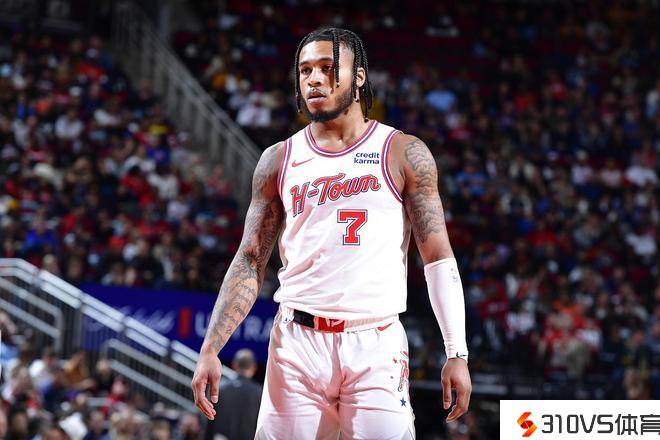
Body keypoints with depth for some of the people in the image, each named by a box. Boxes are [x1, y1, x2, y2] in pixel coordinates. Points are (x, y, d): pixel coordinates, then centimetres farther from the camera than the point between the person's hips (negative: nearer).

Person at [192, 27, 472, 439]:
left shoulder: (404, 154, 4)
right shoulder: (279, 160, 11)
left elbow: (438, 257, 2)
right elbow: (250, 262, 11)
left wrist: (457, 353, -6)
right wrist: (210, 350, 0)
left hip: (376, 347, -2)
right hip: (297, 344, 2)